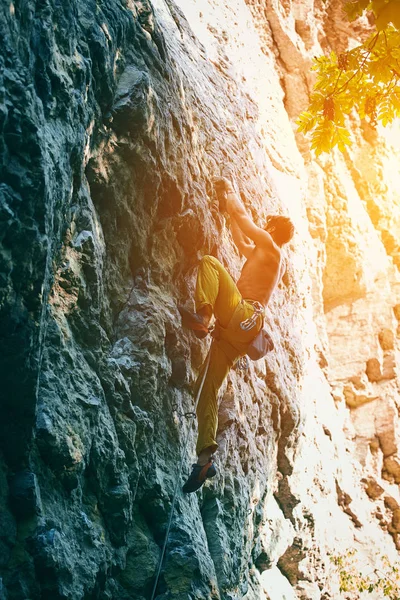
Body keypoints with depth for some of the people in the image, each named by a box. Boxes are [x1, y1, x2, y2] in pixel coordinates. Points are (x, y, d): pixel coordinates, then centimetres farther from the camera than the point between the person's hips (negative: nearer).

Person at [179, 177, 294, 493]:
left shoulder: (270, 248, 7)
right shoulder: (261, 255, 31)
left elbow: (242, 215, 7)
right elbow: (240, 240, 42)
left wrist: (229, 192, 22)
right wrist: (231, 207, 45)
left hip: (241, 315, -8)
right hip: (237, 330, 8)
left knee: (209, 262, -14)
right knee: (207, 387, 0)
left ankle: (202, 315, -35)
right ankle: (205, 457, -8)